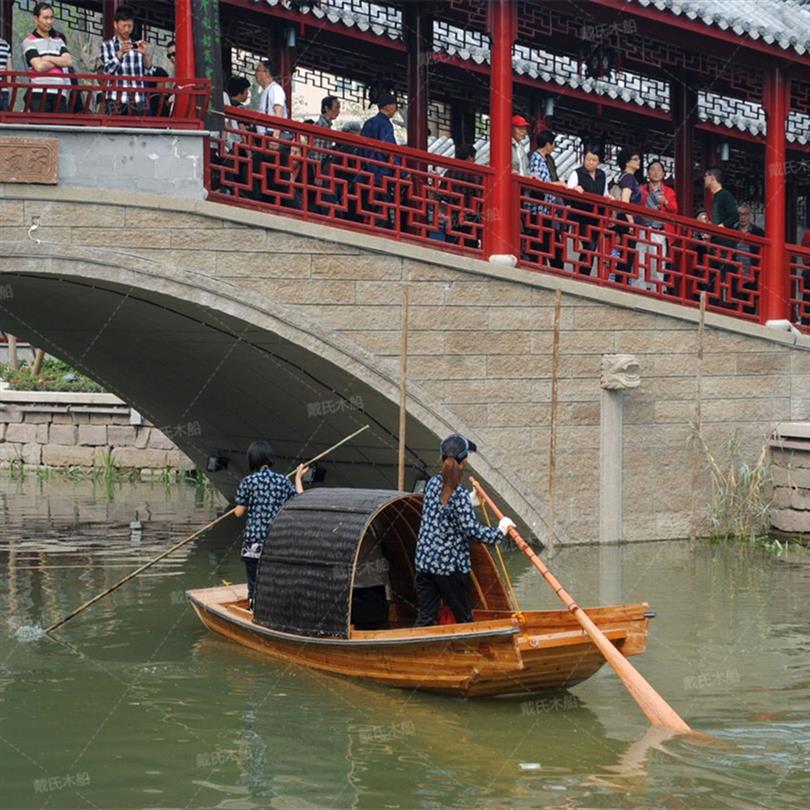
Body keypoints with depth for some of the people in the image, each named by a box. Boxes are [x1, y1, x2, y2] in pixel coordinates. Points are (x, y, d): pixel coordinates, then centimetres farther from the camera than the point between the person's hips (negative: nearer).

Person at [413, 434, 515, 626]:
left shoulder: (432, 484, 5)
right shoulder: (459, 494, -16)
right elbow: (471, 529, -20)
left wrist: (470, 502, 31)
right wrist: (499, 532, -8)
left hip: (424, 561, 6)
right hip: (450, 564, -6)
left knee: (425, 619, 5)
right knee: (463, 618, 10)